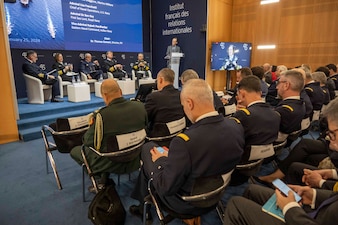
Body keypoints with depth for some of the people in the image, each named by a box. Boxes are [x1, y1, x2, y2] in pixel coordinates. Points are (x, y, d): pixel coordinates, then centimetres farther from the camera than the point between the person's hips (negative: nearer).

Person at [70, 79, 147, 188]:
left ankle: (102, 181, 17)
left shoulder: (101, 115, -25)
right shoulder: (140, 106, -12)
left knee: (74, 151, 17)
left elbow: (88, 142, -11)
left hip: (112, 164, -5)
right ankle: (104, 179, 29)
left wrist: (92, 126, 8)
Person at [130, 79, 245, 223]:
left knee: (147, 148, 12)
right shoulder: (236, 126, -16)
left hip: (187, 204, -6)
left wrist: (160, 160, -7)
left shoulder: (185, 141, -37)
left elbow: (166, 188, -25)